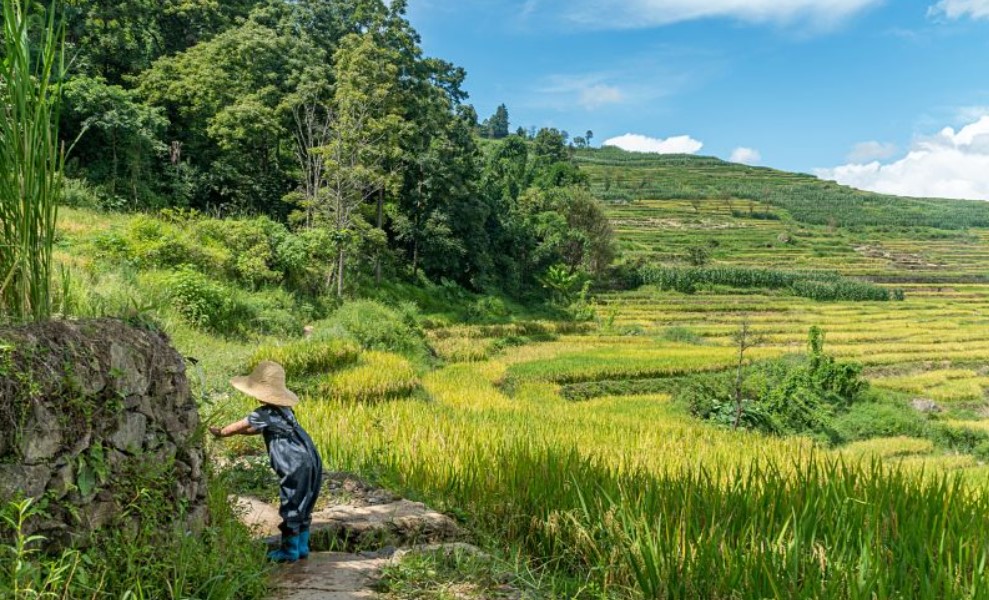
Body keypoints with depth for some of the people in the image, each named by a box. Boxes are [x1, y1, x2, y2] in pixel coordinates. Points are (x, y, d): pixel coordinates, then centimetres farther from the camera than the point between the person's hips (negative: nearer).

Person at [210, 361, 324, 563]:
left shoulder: (265, 413, -11)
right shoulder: (282, 409, 16)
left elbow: (238, 427, 2)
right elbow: (257, 430, 26)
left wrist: (220, 432, 19)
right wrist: (230, 431, 24)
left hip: (297, 468, -9)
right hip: (311, 462, 9)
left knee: (292, 508, 3)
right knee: (303, 508, 17)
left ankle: (290, 551, 14)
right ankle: (302, 547, 26)